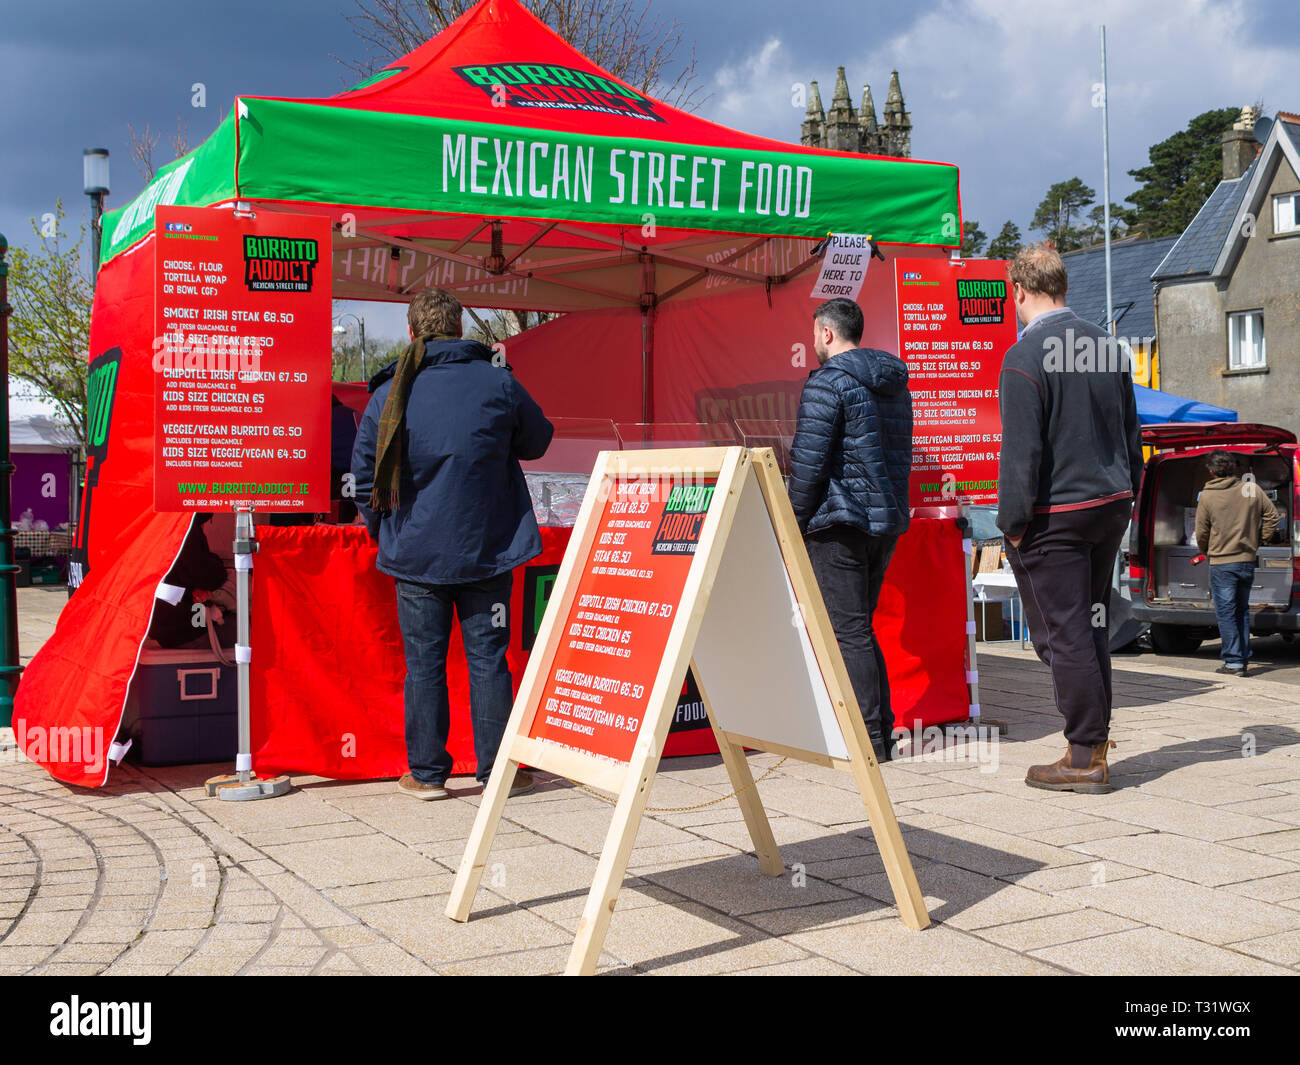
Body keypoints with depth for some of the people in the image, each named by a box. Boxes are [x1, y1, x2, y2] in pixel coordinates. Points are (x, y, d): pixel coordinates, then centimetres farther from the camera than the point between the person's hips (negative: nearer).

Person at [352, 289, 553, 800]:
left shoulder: (390, 393, -3)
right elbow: (538, 441, 12)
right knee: (487, 659, 6)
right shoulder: (498, 383, -4)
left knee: (423, 661, 8)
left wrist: (383, 530, 17)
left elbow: (364, 474, 3)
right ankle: (498, 770, 11)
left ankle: (426, 772, 13)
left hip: (416, 553, 0)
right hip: (487, 550, 0)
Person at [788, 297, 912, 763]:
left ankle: (869, 738, -3)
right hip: (888, 522, 8)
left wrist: (796, 522, -6)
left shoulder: (827, 383, -11)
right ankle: (882, 729, 18)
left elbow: (808, 462, -15)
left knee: (849, 631, -4)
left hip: (840, 522, -8)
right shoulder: (895, 383, 15)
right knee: (860, 627, 16)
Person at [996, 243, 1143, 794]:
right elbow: (1131, 432, 15)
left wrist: (1013, 522, -10)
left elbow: (1021, 450, -16)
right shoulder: (1108, 345, 8)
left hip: (1057, 515, -7)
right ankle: (1096, 732, 26)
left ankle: (1087, 757, 3)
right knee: (1092, 624, 18)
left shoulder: (1025, 357, -15)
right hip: (1112, 503, 8)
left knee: (1064, 632, -1)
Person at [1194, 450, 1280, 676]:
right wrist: (1259, 540, 16)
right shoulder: (1252, 489, 1)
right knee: (1242, 611, 16)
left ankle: (1234, 662, -4)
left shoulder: (1207, 496, -8)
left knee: (1226, 613, -1)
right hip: (1248, 560, 4)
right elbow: (1272, 515, 5)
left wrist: (1206, 553, 16)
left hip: (1221, 562, -4)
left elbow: (1201, 533, -3)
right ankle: (1243, 658, 18)